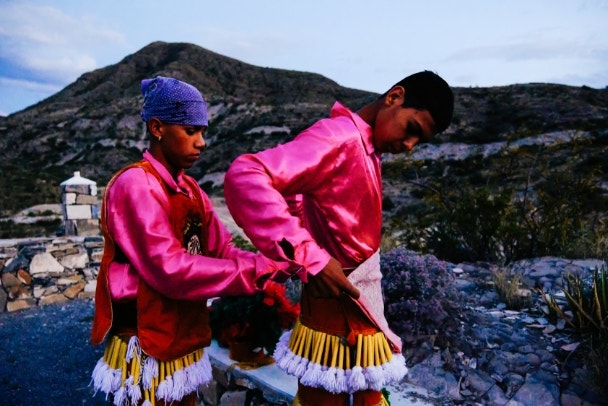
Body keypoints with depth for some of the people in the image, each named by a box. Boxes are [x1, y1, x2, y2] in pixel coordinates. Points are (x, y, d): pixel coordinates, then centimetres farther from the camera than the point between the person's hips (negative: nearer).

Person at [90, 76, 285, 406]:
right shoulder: (135, 185, -17)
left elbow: (222, 251, 3)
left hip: (183, 345, 8)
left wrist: (266, 268, -14)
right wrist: (256, 270, -22)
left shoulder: (190, 190, 8)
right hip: (146, 351, -7)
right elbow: (172, 270, -25)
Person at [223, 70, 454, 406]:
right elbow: (243, 176, -30)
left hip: (362, 314, 9)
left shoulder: (366, 149, 8)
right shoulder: (339, 137, -19)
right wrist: (310, 257, -32)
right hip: (336, 315, -9)